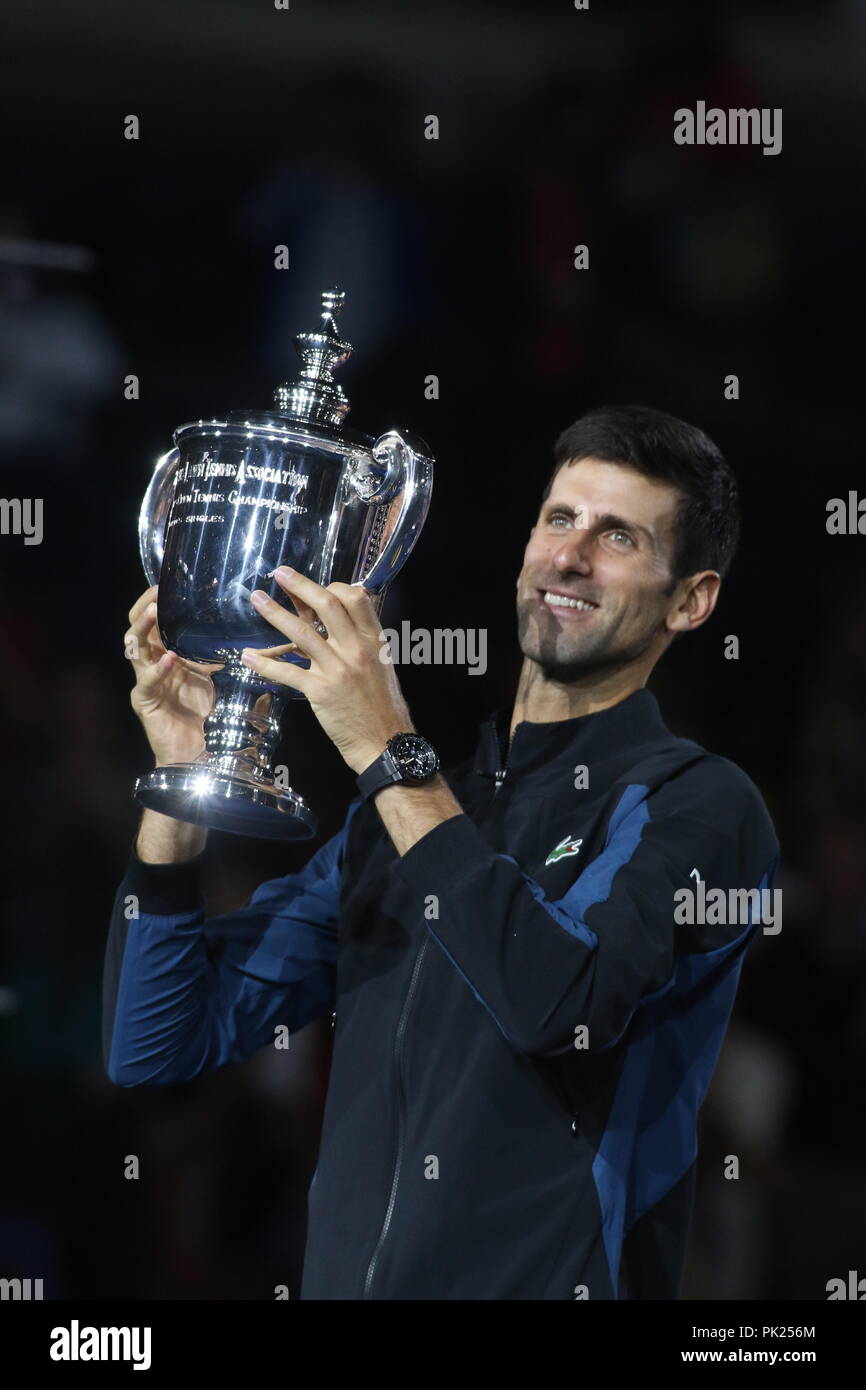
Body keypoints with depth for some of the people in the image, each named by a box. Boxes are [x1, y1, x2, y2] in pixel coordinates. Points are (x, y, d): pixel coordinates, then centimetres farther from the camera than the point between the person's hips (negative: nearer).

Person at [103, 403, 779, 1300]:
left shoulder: (693, 805, -1)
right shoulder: (405, 805, 17)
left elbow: (559, 1003, -19)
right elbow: (153, 1048, 13)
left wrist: (390, 754, -14)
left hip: (551, 1279, -5)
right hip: (340, 1279, 5)